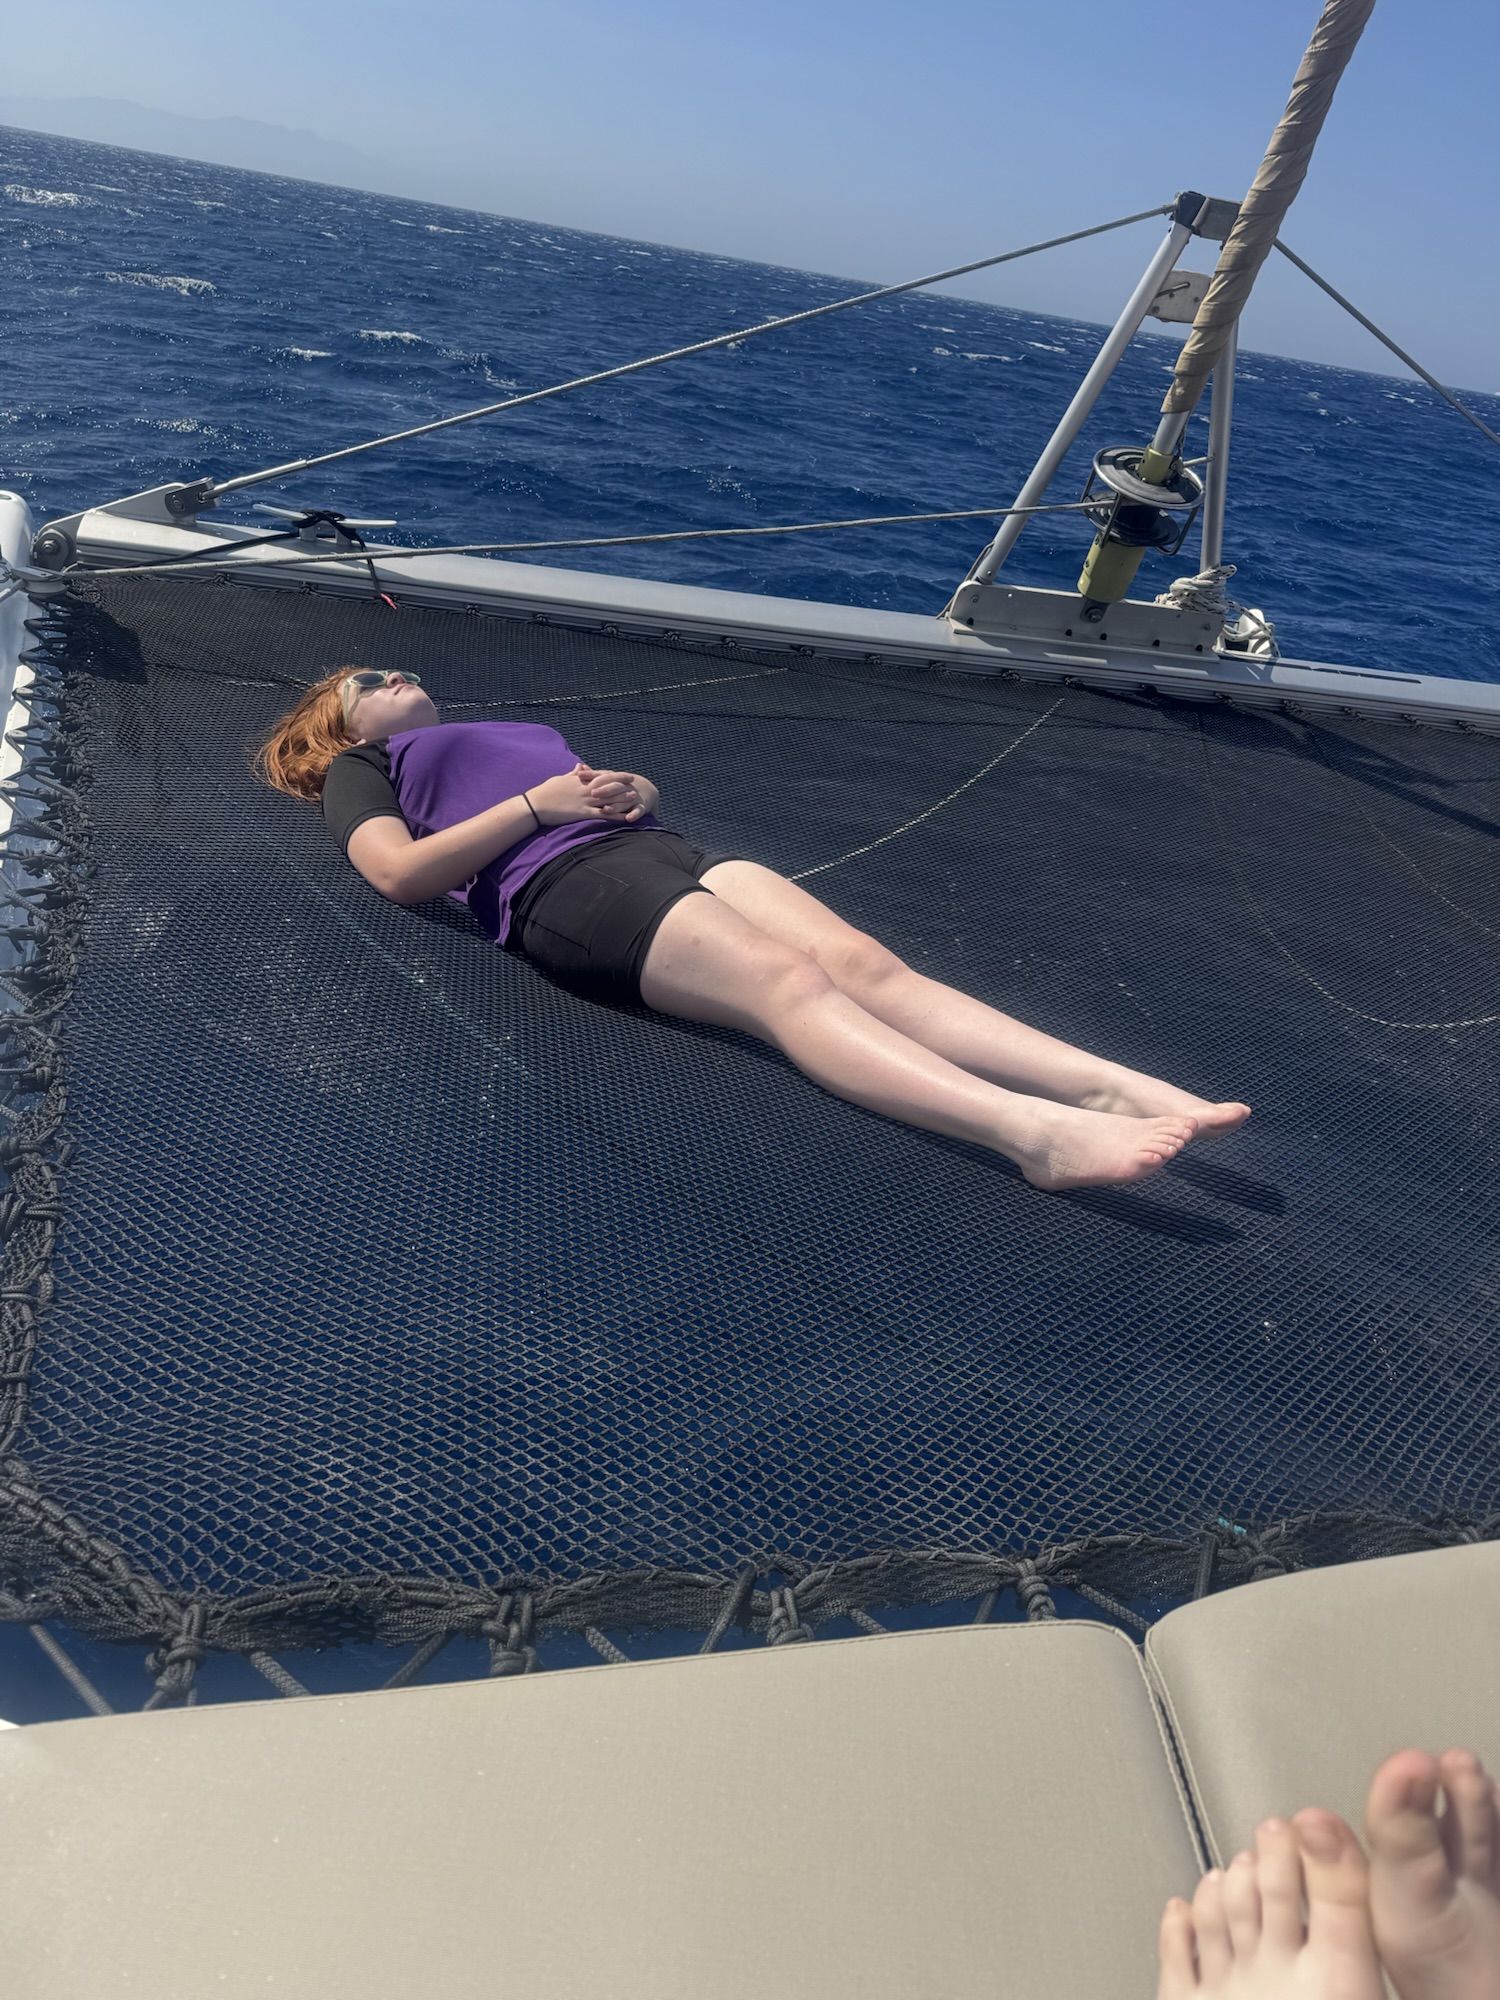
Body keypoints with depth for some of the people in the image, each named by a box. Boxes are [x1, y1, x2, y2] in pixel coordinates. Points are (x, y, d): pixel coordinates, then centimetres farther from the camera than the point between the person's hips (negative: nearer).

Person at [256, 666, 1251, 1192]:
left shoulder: (510, 730, 43)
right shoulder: (363, 764, 26)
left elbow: (649, 795, 32)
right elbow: (401, 870, 3)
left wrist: (633, 788, 7)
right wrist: (540, 803, -2)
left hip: (659, 850, 6)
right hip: (562, 881, -6)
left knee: (864, 961, -21)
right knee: (785, 979, -32)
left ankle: (1120, 1087, -36)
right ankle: (1034, 1129, -49)